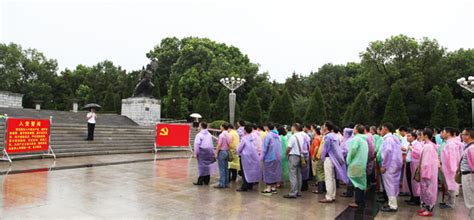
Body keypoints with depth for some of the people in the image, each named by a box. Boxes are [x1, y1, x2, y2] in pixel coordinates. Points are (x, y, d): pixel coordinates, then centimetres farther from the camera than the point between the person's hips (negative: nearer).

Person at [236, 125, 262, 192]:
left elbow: (239, 148, -9)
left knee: (245, 172, 2)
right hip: (253, 156, 6)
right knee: (252, 171, 15)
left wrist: (239, 153, 9)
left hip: (245, 157, -6)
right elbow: (256, 147, 6)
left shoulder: (244, 138, -16)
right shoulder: (254, 137, -1)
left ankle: (244, 187, 3)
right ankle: (250, 186, 22)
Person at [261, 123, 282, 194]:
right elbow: (280, 147, 9)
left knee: (268, 172, 0)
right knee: (275, 171, 12)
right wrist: (279, 155, 15)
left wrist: (262, 156, -5)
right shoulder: (277, 136, 7)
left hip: (269, 157, -7)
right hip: (277, 157, 7)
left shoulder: (268, 135, -13)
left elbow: (265, 147, -12)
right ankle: (274, 187, 17)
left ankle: (268, 188, 0)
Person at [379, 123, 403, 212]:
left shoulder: (388, 139, -15)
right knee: (393, 184, 15)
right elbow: (397, 151, 15)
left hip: (390, 165, -9)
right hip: (395, 164, 9)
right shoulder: (394, 138, 15)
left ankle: (392, 206, 4)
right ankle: (392, 204, 24)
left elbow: (388, 152, -25)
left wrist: (383, 166, -19)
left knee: (390, 185, -2)